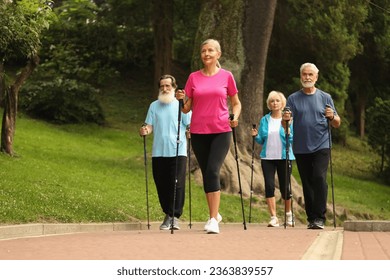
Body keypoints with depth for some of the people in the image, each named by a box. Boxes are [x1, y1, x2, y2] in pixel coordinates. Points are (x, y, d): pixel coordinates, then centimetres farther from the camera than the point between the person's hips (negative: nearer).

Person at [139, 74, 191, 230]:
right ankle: (168, 215, 17)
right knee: (161, 185, 4)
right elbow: (150, 126, 8)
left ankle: (175, 216, -5)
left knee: (177, 184, -9)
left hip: (178, 151, -3)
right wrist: (145, 131, -14)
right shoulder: (154, 106, 14)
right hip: (158, 152, 3)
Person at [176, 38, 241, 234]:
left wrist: (235, 117, -8)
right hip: (198, 132, 3)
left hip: (221, 131, -3)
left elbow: (236, 103, 12)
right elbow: (186, 108, 8)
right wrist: (181, 99, -12)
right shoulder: (194, 78, 6)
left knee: (213, 171, -16)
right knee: (206, 174, 9)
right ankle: (214, 214, 26)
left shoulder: (226, 76, 2)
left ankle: (213, 220, -16)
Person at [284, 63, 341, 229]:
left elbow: (337, 124, 8)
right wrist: (285, 119, -20)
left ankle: (320, 217, -14)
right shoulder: (293, 99, 8)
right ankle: (311, 217, 12)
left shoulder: (325, 97, 8)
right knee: (307, 183, 5)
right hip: (301, 149, 2)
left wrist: (332, 117, -14)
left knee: (319, 178, -16)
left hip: (321, 147, -2)